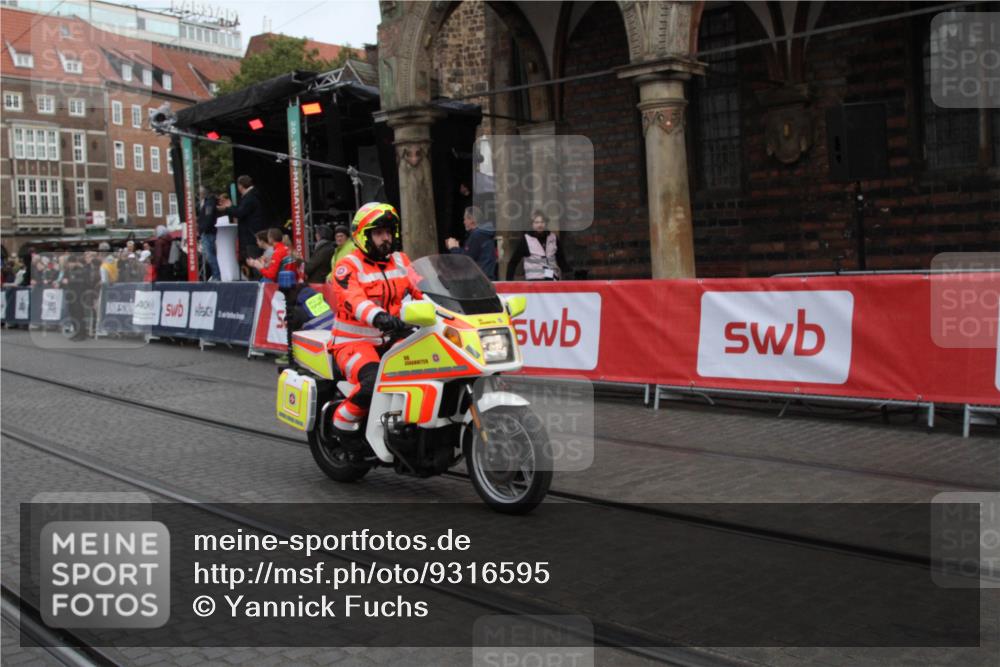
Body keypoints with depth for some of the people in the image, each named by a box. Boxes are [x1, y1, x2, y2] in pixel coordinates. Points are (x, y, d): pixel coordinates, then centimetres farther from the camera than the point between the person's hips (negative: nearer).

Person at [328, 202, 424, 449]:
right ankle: (344, 420, -7)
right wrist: (379, 317, -47)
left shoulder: (401, 261, 12)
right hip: (354, 342, -6)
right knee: (374, 382, -33)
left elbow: (421, 290, 4)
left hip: (391, 340, 6)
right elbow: (354, 299, -27)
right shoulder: (347, 266, -8)